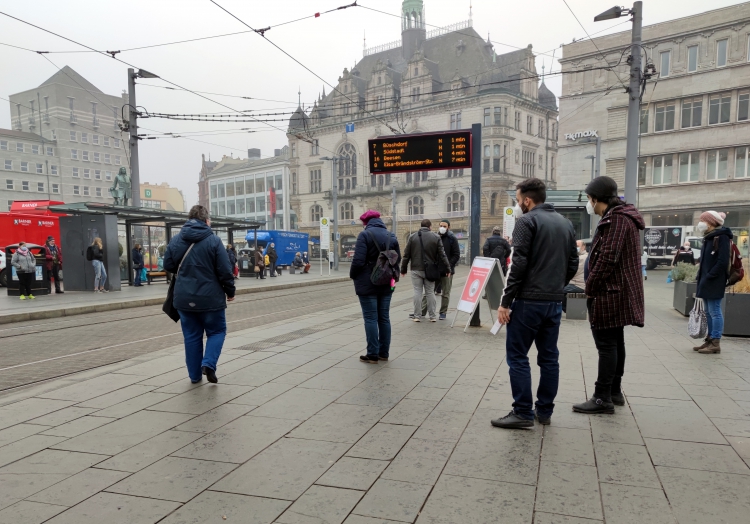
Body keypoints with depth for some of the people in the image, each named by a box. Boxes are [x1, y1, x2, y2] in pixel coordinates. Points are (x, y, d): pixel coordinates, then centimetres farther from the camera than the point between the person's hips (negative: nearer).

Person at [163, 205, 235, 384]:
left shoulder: (175, 240, 2)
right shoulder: (213, 240, -10)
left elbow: (168, 266, 10)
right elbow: (225, 271, -11)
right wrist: (230, 291, 3)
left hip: (184, 299, 4)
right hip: (210, 298, -4)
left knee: (191, 336, 14)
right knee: (216, 331, 13)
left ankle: (194, 374, 18)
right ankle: (208, 363, -6)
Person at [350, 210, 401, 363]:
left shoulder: (365, 234, -11)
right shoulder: (391, 236, 8)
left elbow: (359, 260, -18)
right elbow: (398, 259, 8)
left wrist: (353, 275, -2)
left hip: (367, 283, -6)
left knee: (370, 318, -1)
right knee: (384, 318, 11)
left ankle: (372, 354, 1)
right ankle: (384, 352, 17)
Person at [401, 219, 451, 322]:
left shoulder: (412, 237, 1)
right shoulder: (436, 237, 0)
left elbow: (406, 255, 2)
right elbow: (442, 255, -1)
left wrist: (403, 269, 9)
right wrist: (447, 268, 5)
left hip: (416, 269, 0)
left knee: (417, 292, 3)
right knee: (430, 292, 8)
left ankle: (417, 316, 5)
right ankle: (432, 316, 11)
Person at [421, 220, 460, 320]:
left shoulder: (452, 239, -2)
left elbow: (456, 255, -6)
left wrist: (449, 267, -16)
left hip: (447, 271, -3)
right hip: (434, 270, 3)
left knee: (445, 293, 7)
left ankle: (443, 312, 17)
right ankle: (422, 311, 10)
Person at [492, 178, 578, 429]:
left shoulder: (526, 221, -9)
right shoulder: (566, 223, 13)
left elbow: (518, 265, -16)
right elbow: (573, 264, 14)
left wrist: (505, 301, -13)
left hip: (529, 301, -7)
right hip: (555, 302, 7)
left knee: (517, 356, 0)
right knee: (549, 357, 12)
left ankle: (523, 413, 2)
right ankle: (544, 411, 19)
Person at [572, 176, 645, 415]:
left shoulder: (616, 219, -17)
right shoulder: (622, 216, 17)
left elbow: (607, 259, -24)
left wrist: (590, 288, -16)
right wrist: (594, 287, 16)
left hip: (609, 292, -11)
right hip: (619, 290, 11)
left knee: (606, 344, -6)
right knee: (615, 342, 16)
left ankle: (602, 398, -1)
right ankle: (614, 392, 26)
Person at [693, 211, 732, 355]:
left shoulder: (721, 237, -11)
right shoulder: (709, 238, 16)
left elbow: (723, 261, -19)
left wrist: (709, 277, -19)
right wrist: (700, 277, 11)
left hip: (714, 282, -9)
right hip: (706, 282, 9)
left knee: (715, 312, -5)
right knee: (709, 312, 12)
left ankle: (716, 343, -1)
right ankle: (710, 339, 19)